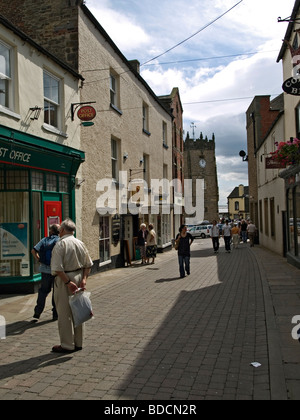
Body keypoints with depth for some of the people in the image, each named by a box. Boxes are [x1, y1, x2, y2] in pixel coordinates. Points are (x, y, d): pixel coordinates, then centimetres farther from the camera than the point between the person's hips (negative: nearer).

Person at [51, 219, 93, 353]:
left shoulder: (60, 244, -14)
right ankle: (78, 343, 24)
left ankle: (67, 345, 11)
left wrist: (68, 282, -17)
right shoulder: (80, 243, 7)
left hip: (65, 279, -7)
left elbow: (58, 269, -21)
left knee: (64, 314, 3)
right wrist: (84, 279, 2)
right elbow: (88, 264, 9)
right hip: (78, 277, 7)